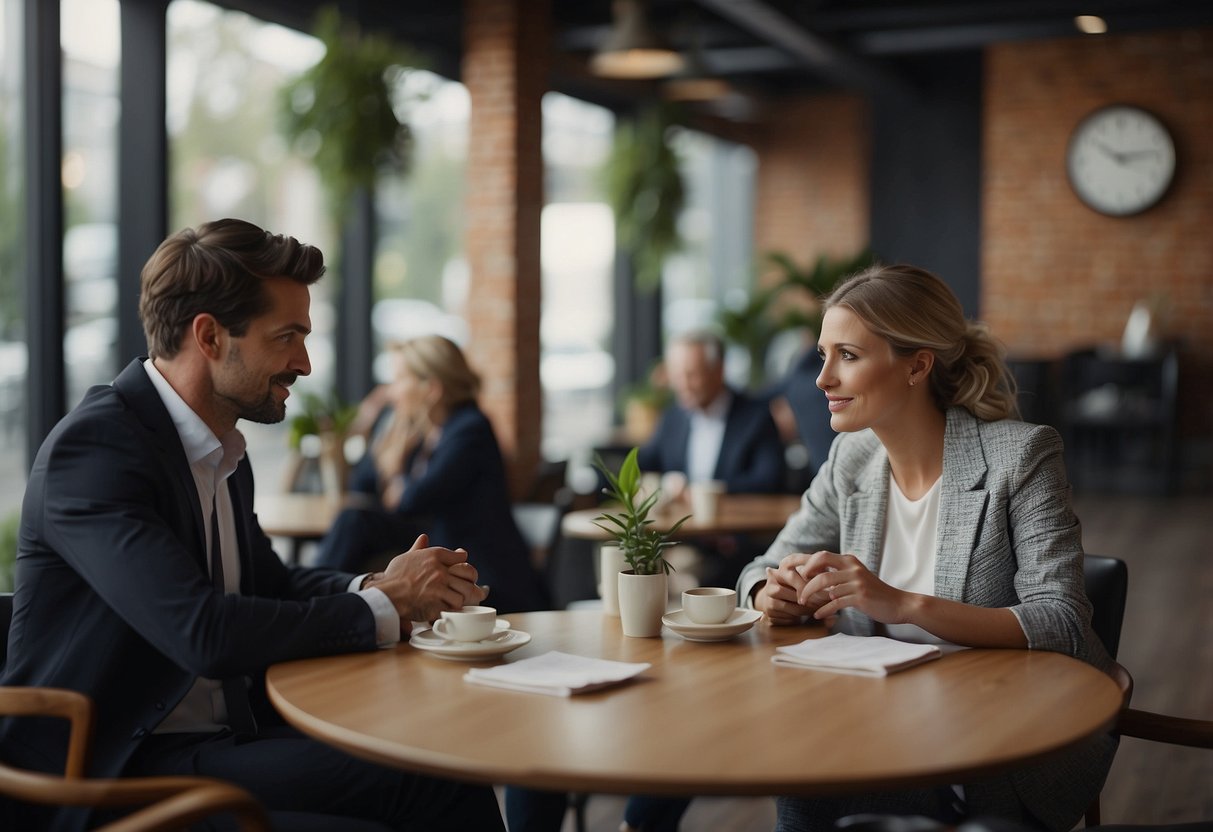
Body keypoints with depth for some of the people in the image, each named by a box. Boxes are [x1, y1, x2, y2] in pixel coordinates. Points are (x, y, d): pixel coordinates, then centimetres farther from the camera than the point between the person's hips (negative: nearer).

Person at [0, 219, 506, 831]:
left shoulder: (224, 451, 11)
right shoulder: (94, 447, -17)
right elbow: (205, 633, -26)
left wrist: (380, 587, 0)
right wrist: (383, 608, -14)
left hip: (224, 743, 8)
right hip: (111, 776, -8)